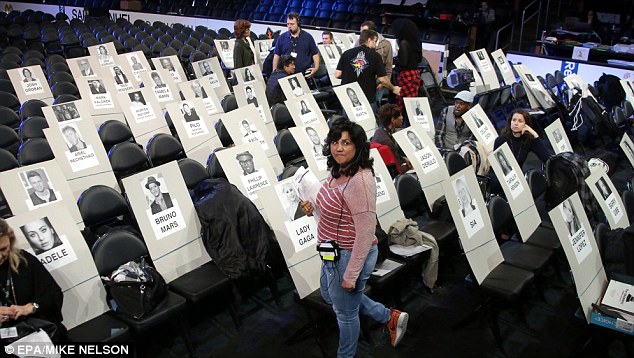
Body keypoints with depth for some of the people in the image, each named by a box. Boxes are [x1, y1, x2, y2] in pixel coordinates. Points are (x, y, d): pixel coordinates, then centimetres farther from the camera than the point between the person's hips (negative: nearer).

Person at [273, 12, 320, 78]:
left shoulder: (308, 37, 6)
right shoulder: (282, 37, 8)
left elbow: (315, 54, 9)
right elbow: (276, 55, 10)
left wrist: (316, 68, -5)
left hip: (305, 75, 0)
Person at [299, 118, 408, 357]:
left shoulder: (360, 180, -29)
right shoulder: (339, 172, 0)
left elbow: (365, 234, -27)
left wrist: (351, 275, -22)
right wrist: (314, 209, -3)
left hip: (349, 256, -10)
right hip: (334, 252, 10)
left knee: (345, 312, 15)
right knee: (330, 295, 31)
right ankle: (391, 318, 43)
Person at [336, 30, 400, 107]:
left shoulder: (347, 53, 1)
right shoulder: (375, 56, -4)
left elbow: (337, 74, -1)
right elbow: (382, 79, -7)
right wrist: (393, 89, 10)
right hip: (368, 98, -2)